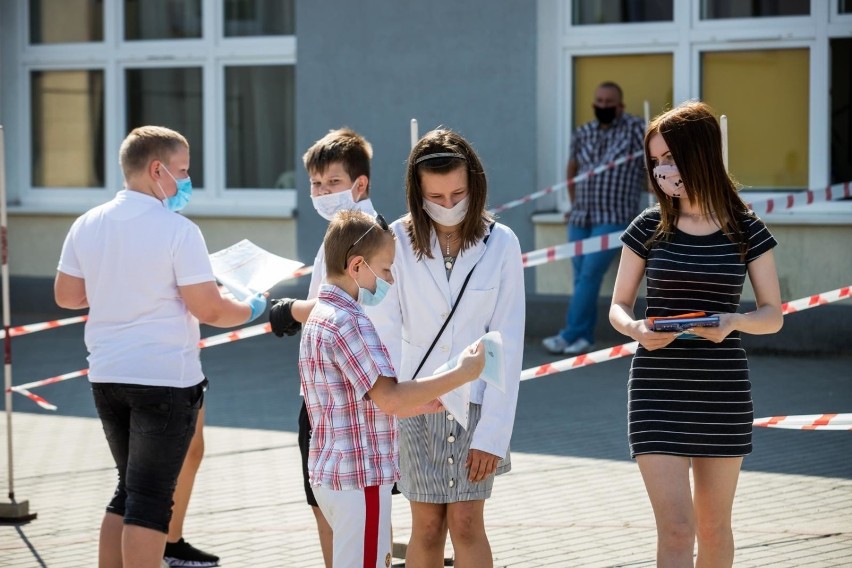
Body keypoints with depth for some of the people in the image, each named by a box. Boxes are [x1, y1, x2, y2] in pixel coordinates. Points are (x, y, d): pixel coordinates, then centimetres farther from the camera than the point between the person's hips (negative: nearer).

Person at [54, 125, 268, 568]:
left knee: (128, 491, 19)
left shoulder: (87, 225, 2)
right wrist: (251, 310, 4)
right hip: (166, 378, -6)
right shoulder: (178, 231, -15)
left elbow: (67, 295, 10)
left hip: (106, 377, 6)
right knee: (150, 499, 0)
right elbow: (209, 310, -15)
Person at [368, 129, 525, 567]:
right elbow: (386, 334, -3)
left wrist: (493, 432, -9)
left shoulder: (500, 243, -6)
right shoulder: (399, 241, -5)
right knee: (427, 527, 4)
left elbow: (508, 343, -5)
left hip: (475, 401, 0)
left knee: (466, 523, -2)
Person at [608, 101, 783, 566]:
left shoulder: (747, 231, 0)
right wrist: (636, 329, -17)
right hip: (658, 391, -1)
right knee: (675, 529, -9)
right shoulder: (649, 228, 1)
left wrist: (733, 321, -19)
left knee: (713, 527, 11)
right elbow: (618, 306, 6)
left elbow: (773, 315, 3)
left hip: (723, 391, 1)